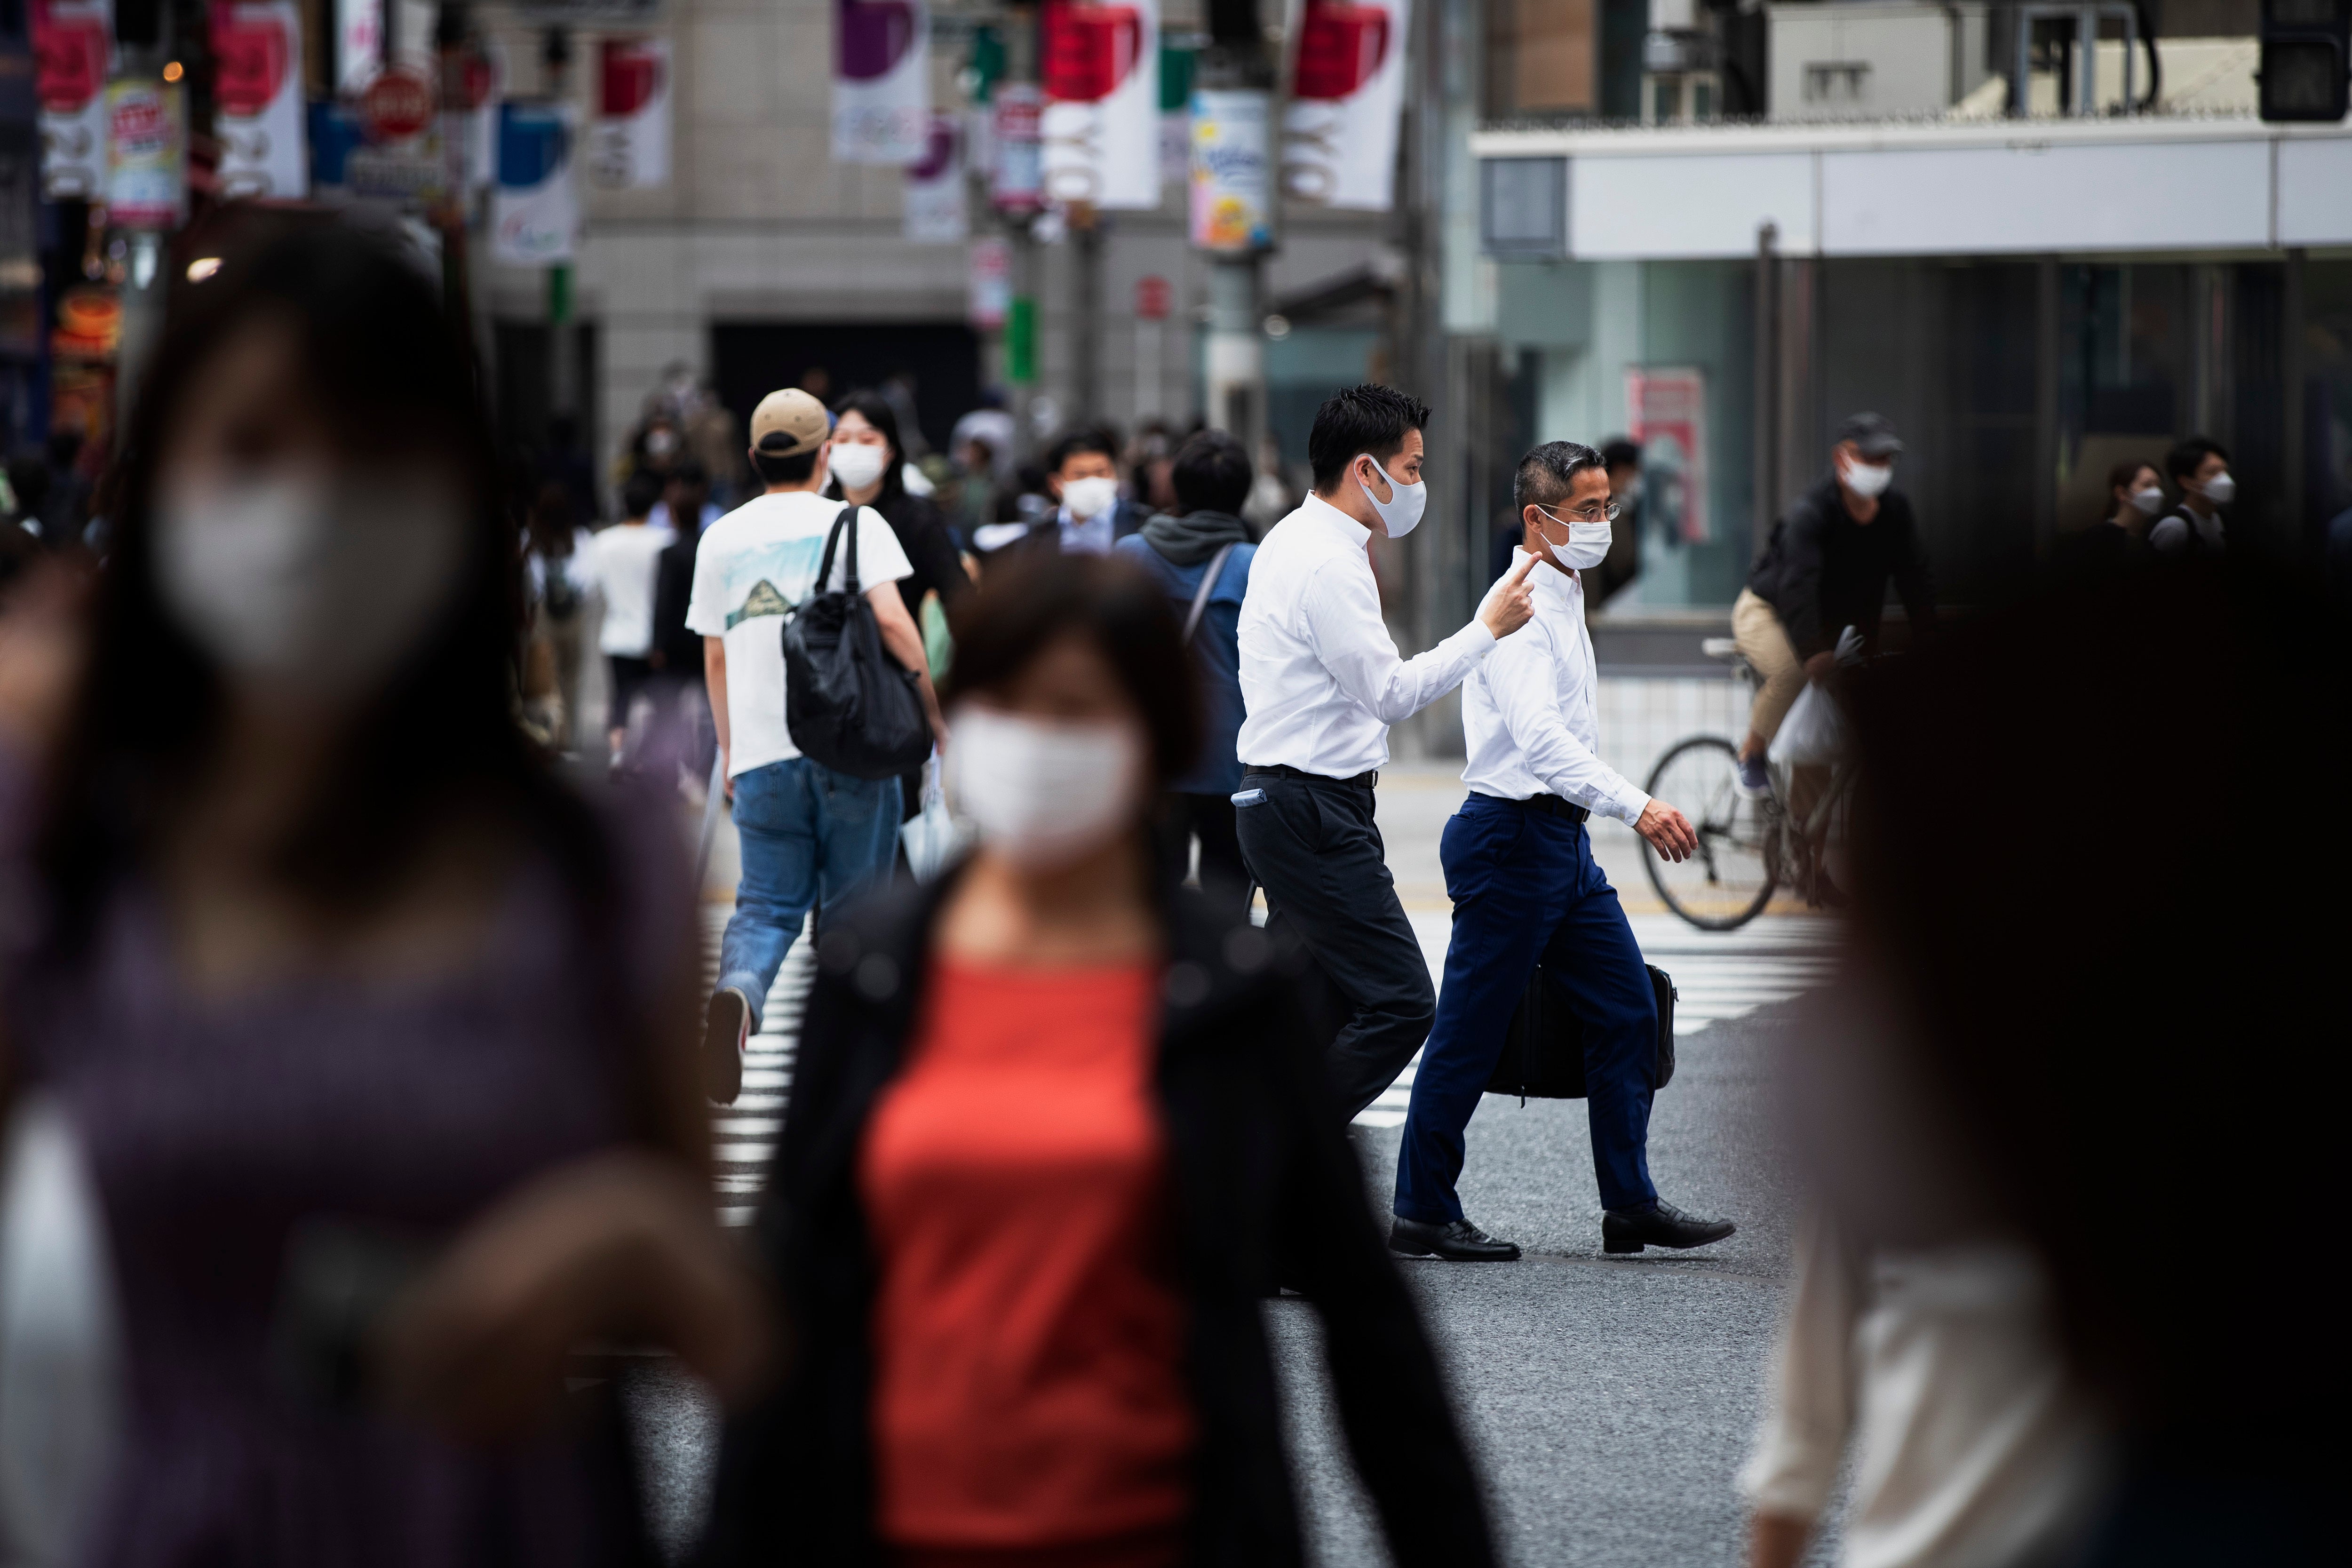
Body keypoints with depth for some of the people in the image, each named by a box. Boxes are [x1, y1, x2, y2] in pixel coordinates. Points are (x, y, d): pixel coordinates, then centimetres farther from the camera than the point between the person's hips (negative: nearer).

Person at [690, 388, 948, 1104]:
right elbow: (890, 618, -14)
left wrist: (729, 750, 26)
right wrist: (935, 712, -4)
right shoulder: (855, 524, -1)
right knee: (853, 908, 10)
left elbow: (715, 656, 16)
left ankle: (737, 990, -28)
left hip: (761, 755, 3)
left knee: (767, 903, 4)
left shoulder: (722, 538, 11)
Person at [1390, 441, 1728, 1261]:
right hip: (1512, 835, -10)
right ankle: (1422, 1214, 6)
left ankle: (1631, 1206, 11)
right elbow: (1540, 737, -30)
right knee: (1470, 1033, -2)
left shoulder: (1564, 601, 15)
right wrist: (1635, 806, -40)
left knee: (1627, 1009, 7)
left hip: (1563, 838, 10)